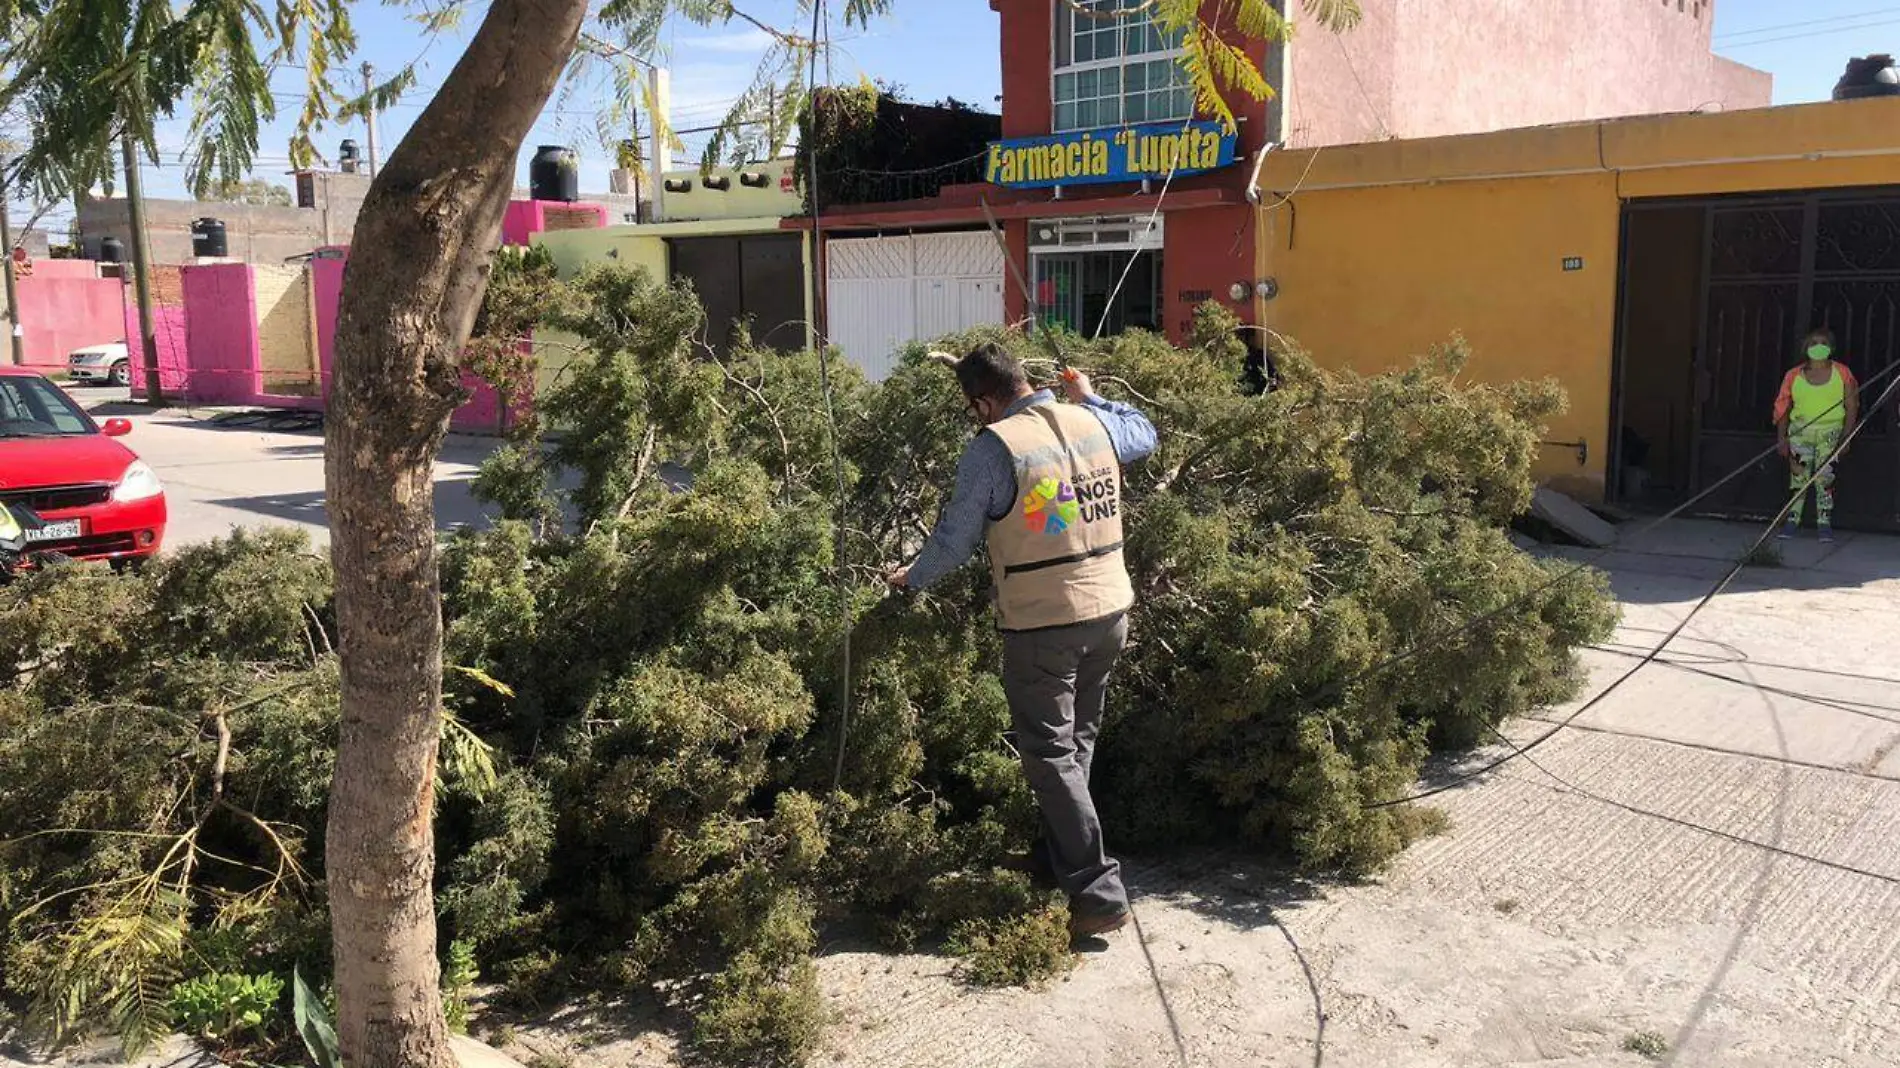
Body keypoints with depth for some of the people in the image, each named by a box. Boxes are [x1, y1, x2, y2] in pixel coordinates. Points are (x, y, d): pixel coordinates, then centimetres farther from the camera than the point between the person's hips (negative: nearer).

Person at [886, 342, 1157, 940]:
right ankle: (1058, 862, 34)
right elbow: (1145, 435, 26)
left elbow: (955, 539, -8)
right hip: (1110, 611, 7)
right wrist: (1089, 397, 35)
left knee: (1051, 757, 3)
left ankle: (1098, 892, 1)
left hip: (1041, 627, -7)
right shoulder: (1093, 423, 3)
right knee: (1078, 744, 21)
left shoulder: (993, 446, -15)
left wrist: (912, 579, 10)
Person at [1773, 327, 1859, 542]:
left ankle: (1825, 524, 0)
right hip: (1800, 432, 1)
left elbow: (1851, 406, 3)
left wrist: (1846, 436, -3)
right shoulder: (1794, 376, 4)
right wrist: (1781, 437, 0)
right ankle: (1793, 520, 5)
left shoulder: (1841, 373, 2)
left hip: (1830, 433, -1)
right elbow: (1782, 407, 6)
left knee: (1825, 479, -5)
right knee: (1798, 477, -2)